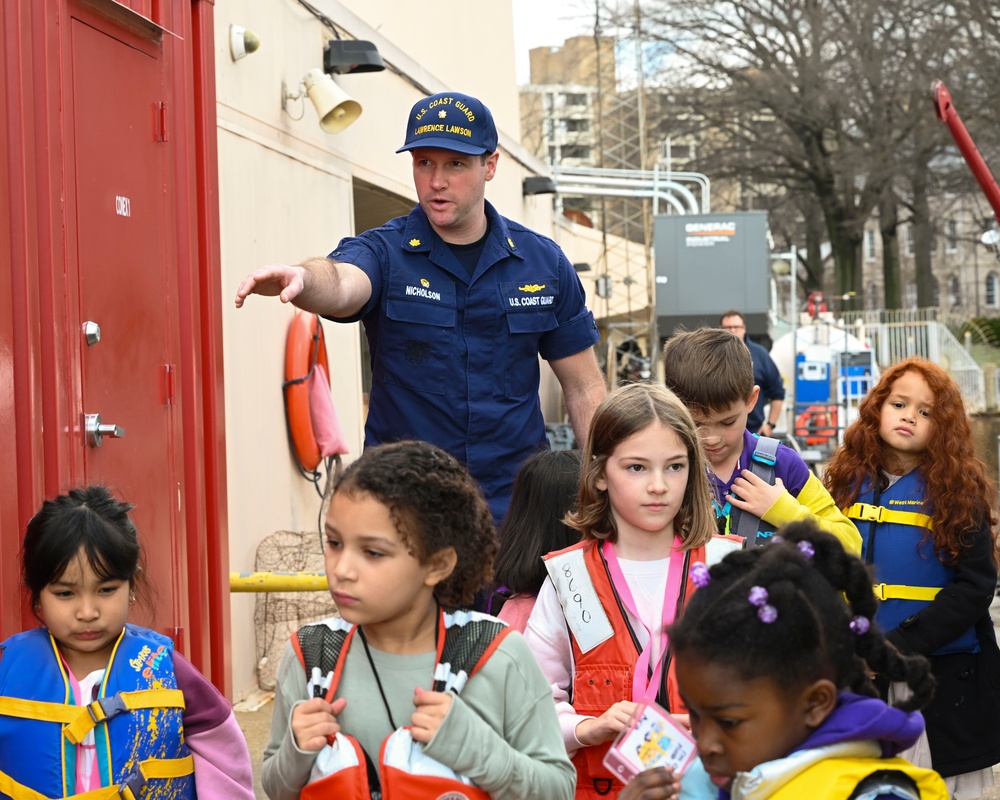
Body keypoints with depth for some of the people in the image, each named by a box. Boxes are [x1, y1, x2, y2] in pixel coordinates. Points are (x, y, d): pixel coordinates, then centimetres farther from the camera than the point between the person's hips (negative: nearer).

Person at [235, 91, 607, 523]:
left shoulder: (544, 263, 4)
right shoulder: (385, 252, -3)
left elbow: (583, 387, 9)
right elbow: (341, 284, -27)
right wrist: (302, 278, -50)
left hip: (515, 505, 2)